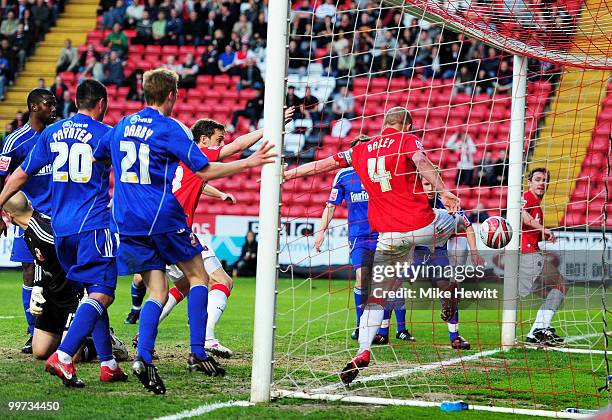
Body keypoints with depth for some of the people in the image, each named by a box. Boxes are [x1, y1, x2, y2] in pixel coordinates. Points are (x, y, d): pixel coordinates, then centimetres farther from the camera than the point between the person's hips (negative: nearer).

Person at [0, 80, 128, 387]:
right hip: (94, 226, -6)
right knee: (101, 295, -10)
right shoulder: (106, 134, -1)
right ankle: (63, 356, -28)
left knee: (93, 292, 15)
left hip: (60, 229, 6)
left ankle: (108, 364, 12)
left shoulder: (51, 133, 12)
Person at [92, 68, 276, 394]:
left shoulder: (122, 125, 12)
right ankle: (198, 354, 3)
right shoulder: (170, 128, -6)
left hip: (126, 221, 6)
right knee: (197, 276, 11)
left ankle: (143, 358, -14)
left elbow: (95, 158, 25)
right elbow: (205, 171, -8)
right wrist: (248, 163, -1)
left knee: (157, 292, 6)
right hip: (161, 217, -5)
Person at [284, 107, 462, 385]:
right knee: (458, 220, 29)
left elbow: (323, 165, 16)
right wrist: (443, 191, -30)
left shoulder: (361, 150, 14)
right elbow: (420, 161, -18)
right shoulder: (407, 140, 3)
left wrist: (284, 174, 26)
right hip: (422, 226, -2)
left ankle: (363, 352, -7)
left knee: (376, 296, 9)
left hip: (389, 235, 2)